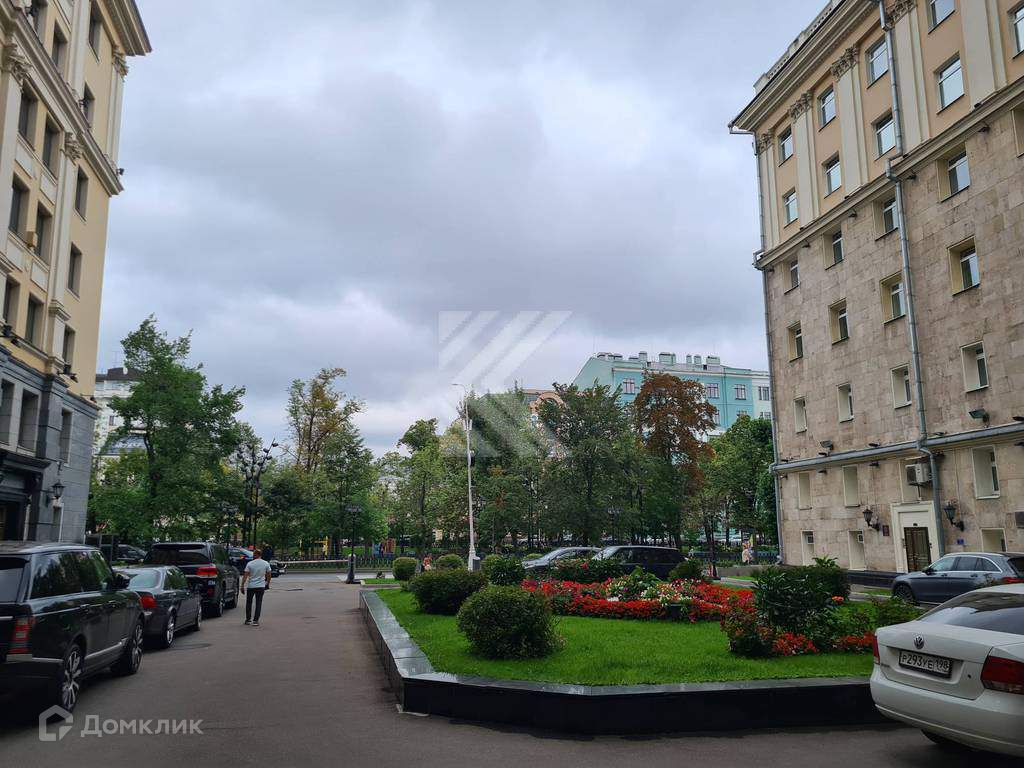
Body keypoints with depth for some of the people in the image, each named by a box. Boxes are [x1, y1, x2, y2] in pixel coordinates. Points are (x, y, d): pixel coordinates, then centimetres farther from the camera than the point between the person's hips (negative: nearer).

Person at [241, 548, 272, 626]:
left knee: (249, 603, 14)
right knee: (258, 603, 4)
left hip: (251, 586, -1)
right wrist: (268, 583, 20)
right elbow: (268, 575, 6)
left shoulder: (250, 564, -8)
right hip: (261, 586, 1)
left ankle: (248, 620, 19)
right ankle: (255, 620, -1)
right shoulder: (266, 564, -1)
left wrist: (242, 586, -5)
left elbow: (245, 576, -10)